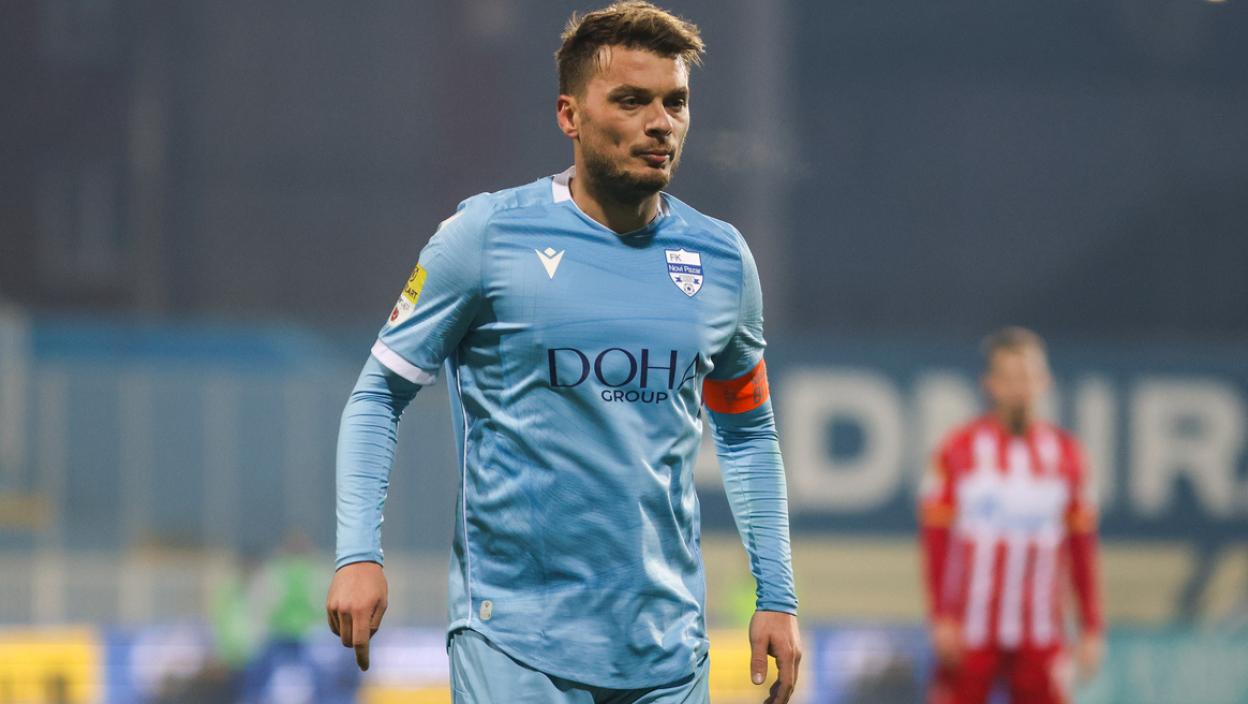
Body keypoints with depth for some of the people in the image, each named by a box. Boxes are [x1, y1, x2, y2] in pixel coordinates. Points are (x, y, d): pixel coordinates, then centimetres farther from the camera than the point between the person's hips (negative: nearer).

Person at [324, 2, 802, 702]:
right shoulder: (485, 235, -4)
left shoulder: (722, 259, 8)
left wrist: (777, 597, 13)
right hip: (515, 638, -4)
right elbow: (379, 394, 2)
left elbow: (748, 434, 20)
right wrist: (359, 553, -10)